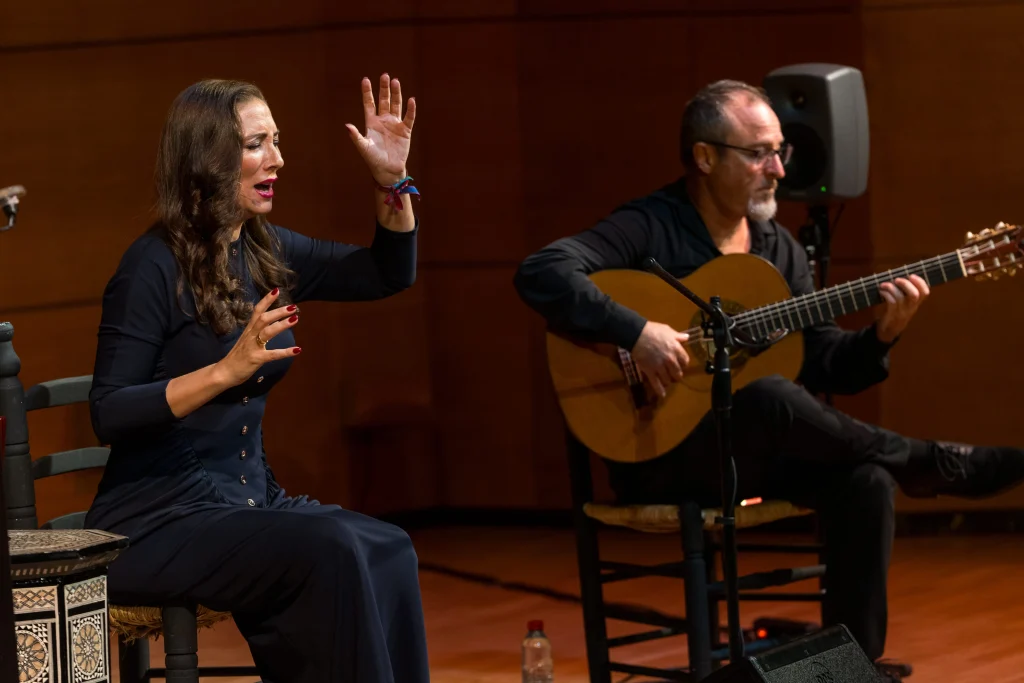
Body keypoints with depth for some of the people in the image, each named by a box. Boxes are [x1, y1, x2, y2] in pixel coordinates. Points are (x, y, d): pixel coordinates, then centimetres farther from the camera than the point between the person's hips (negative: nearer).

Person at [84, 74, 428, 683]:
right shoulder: (155, 267, -11)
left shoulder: (267, 253, 10)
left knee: (389, 551, -19)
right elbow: (109, 415, -16)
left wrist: (393, 181, 3)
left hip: (249, 497, 7)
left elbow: (389, 274, 18)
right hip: (157, 522, -7)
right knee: (330, 550, -29)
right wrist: (227, 370, -25)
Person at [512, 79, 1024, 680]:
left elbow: (823, 364, 10)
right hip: (661, 454, -6)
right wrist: (636, 332, -31)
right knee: (771, 397, -36)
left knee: (866, 478, -24)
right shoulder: (648, 229, -8)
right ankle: (946, 469, -17)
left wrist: (881, 336, -11)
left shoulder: (779, 248, 12)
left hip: (759, 451, 6)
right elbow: (540, 274, -22)